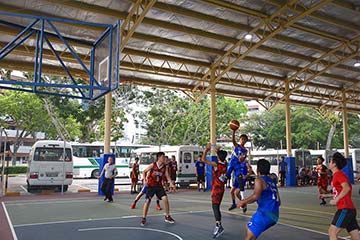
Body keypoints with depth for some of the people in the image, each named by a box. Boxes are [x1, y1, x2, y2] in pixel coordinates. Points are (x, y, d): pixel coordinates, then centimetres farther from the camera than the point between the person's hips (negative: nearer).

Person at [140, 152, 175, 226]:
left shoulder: (164, 167, -2)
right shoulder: (153, 165, -10)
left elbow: (167, 176, -5)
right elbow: (144, 171, -1)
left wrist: (171, 183, -22)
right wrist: (144, 180, -14)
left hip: (159, 185, 3)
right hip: (150, 186, -3)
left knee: (165, 199, -9)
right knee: (147, 201, -6)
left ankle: (167, 217, 8)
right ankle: (143, 218, 11)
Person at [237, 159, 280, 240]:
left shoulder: (259, 180, -5)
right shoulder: (272, 181, 18)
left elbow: (255, 196, -21)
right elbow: (278, 202, 22)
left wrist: (243, 202, -8)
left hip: (265, 213, -9)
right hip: (274, 215, 9)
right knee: (249, 228, 26)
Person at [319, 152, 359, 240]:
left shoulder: (338, 174, -9)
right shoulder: (337, 175, 20)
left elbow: (347, 188, -25)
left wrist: (336, 200, -20)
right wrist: (327, 195, 24)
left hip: (345, 209, -10)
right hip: (350, 209, 10)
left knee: (332, 231, -9)